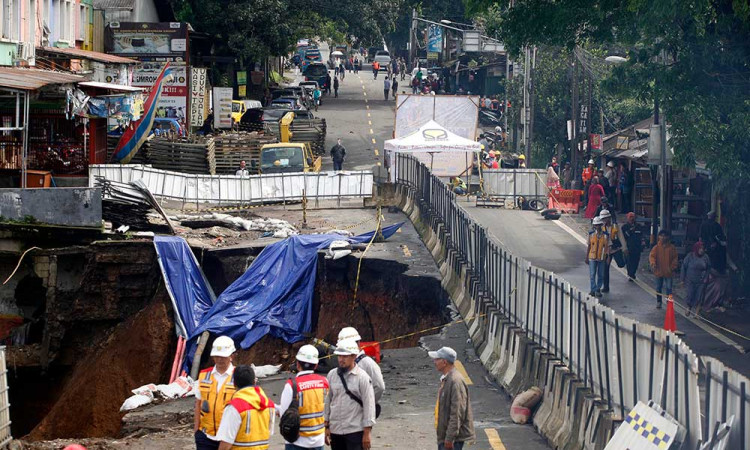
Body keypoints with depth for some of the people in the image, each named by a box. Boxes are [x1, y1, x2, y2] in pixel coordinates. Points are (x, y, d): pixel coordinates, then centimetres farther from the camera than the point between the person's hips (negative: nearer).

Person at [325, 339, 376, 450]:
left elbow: (369, 405, -8)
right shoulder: (332, 375, 5)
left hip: (355, 431, -5)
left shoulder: (362, 377, -8)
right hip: (335, 430, 5)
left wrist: (367, 433, -10)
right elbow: (327, 401, 11)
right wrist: (326, 427, 9)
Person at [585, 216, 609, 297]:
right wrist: (586, 257, 4)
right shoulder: (591, 234, 0)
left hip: (601, 258, 1)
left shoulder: (606, 235, 0)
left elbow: (607, 247, 4)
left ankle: (598, 289, 17)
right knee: (592, 275, -3)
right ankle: (593, 290, 2)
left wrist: (608, 257, -1)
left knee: (600, 275, 6)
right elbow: (589, 246, 4)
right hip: (592, 257, -1)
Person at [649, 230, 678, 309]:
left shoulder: (671, 247, -2)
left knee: (669, 288, -3)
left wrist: (673, 267, -6)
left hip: (668, 272, -1)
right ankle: (659, 302, 27)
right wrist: (653, 263, -29)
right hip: (659, 271, 1)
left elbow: (675, 258, 3)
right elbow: (652, 256, -10)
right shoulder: (656, 247, -3)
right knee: (658, 288, 14)